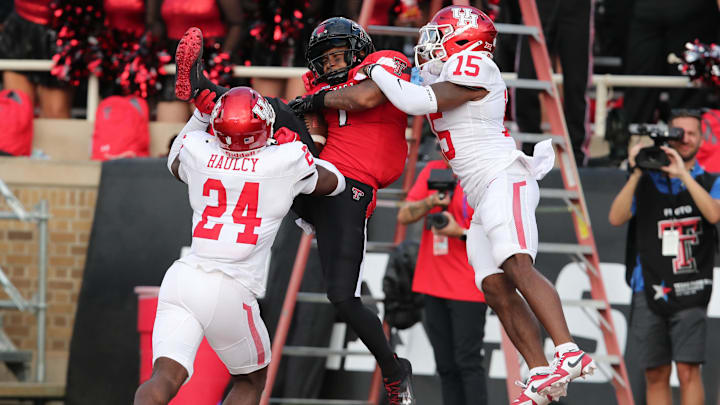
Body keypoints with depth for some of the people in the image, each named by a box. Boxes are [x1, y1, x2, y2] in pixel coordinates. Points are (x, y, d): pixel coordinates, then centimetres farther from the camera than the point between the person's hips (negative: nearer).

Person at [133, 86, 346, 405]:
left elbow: (175, 164, 33)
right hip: (229, 292, -2)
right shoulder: (288, 161, -3)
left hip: (182, 278, 3)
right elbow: (334, 183, 19)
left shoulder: (198, 152, 5)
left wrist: (200, 115, 34)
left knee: (166, 378, -9)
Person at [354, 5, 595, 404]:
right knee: (495, 287, -2)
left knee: (517, 267, -27)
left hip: (503, 180, -10)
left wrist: (375, 71, -5)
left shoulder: (474, 71, -9)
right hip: (482, 198, 10)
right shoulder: (447, 79, 21)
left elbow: (417, 102, -17)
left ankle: (569, 353, -39)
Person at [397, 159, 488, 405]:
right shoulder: (432, 172, 10)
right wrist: (429, 202, -13)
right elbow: (403, 216, 6)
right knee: (446, 365, 7)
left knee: (467, 362, -11)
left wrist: (460, 232, -22)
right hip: (433, 285, 6)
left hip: (468, 289, -6)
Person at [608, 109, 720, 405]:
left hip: (690, 292, -2)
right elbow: (616, 218, -1)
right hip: (649, 289, 2)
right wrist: (636, 173, -9)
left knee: (688, 370, -12)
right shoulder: (646, 182, 12)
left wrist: (683, 173, -15)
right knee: (655, 374, 4)